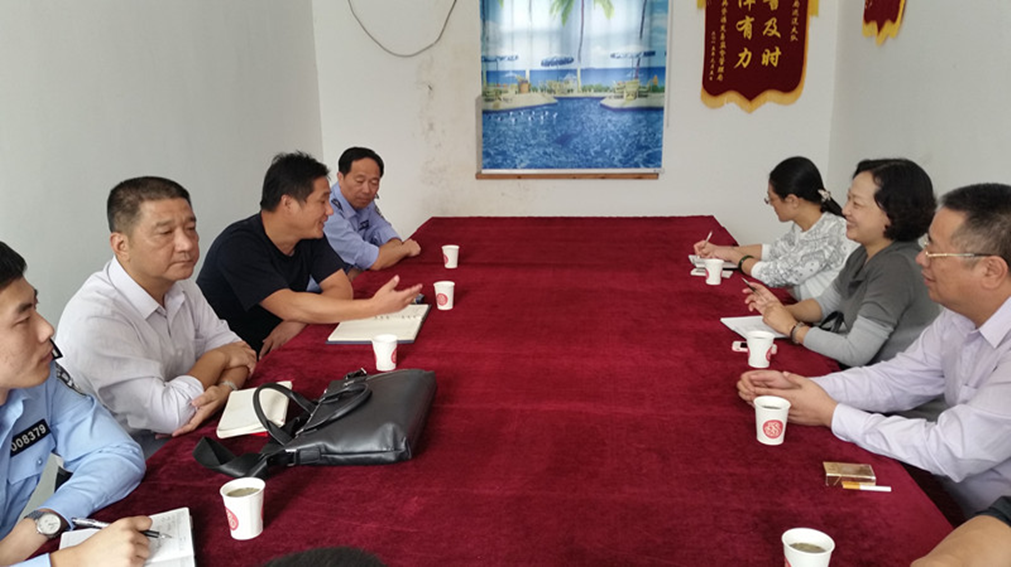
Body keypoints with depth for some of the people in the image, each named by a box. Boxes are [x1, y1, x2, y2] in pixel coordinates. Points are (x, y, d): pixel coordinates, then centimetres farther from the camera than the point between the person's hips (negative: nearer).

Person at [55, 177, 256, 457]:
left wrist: (224, 388, -17)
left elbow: (234, 349, 5)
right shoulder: (94, 319, -24)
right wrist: (218, 358, -9)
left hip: (186, 445, 8)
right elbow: (169, 415, -26)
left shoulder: (181, 287, 1)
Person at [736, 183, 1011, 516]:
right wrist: (792, 386, -10)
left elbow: (953, 452, -28)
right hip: (948, 500, 6)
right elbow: (896, 379, 4)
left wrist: (831, 414, -19)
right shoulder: (960, 314, -3)